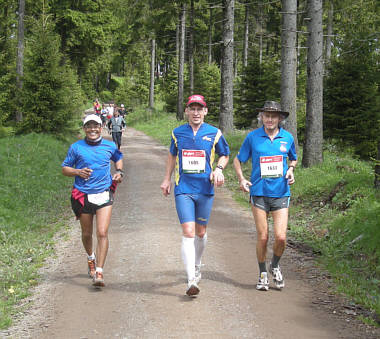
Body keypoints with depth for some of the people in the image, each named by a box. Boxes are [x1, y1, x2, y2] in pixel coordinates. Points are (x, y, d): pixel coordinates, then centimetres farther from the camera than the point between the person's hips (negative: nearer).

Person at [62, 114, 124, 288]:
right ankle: (91, 258, 45)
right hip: (83, 195, 1)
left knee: (102, 233, -13)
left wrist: (119, 172, 7)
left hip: (104, 195, 0)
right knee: (87, 234, 14)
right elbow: (64, 169, 7)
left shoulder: (109, 146, 6)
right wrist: (78, 172, -12)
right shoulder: (76, 147, 1)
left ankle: (99, 272, -10)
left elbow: (118, 158, 27)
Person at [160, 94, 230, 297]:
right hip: (183, 189, -1)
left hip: (205, 189, 1)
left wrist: (218, 169, -5)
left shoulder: (214, 134, 1)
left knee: (200, 232, 13)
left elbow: (225, 155, 15)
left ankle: (197, 266, 40)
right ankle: (191, 280, -15)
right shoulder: (177, 133, 5)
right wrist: (167, 179, 18)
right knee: (188, 233, -12)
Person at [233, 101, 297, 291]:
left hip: (280, 193, 1)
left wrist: (290, 170, 1)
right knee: (263, 237, 1)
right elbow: (238, 160, 9)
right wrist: (241, 179, -7)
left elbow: (293, 159, 22)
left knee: (281, 237, -7)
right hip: (259, 193, -1)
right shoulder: (252, 137, -1)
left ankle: (275, 266, 23)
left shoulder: (287, 138, 4)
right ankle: (262, 275, 20)